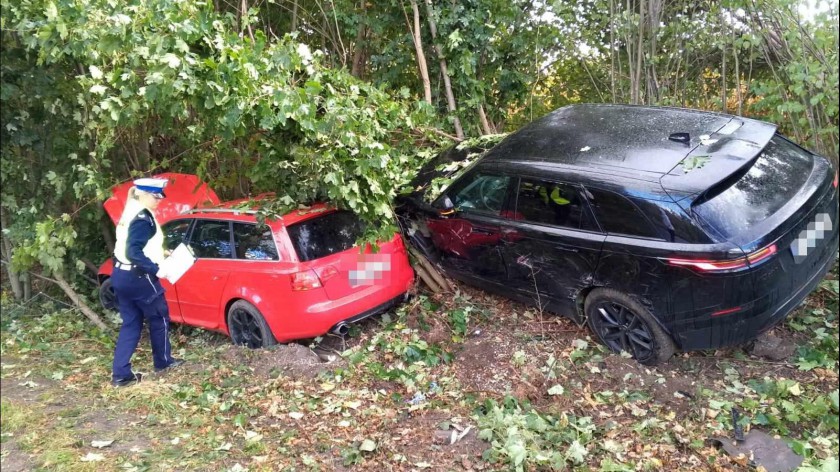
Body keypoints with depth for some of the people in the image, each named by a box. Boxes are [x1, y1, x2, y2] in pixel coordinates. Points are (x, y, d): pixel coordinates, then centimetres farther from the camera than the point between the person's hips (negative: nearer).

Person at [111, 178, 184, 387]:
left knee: (131, 324, 12)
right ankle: (163, 361, 27)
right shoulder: (143, 218, -18)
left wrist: (158, 253, 19)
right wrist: (156, 269, -24)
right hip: (138, 278, -9)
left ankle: (121, 374, 10)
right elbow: (134, 252, -26)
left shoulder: (130, 212, 13)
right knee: (160, 318, 11)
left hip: (121, 275, 9)